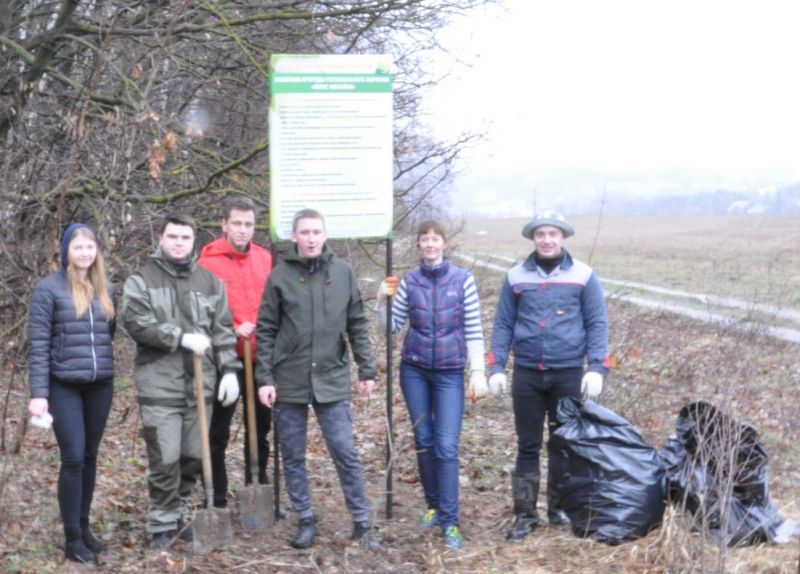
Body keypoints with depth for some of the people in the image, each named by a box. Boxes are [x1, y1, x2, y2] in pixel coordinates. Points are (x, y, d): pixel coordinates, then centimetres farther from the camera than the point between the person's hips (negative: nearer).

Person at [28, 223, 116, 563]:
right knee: (73, 458, -6)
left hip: (101, 386, 5)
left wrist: (106, 368, 11)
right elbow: (38, 344, -8)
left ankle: (84, 528, 23)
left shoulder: (105, 289, 9)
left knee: (90, 457, 11)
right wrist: (39, 393, -12)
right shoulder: (49, 288, -5)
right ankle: (72, 538, 4)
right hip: (65, 387, -5)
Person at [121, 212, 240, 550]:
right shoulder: (141, 280, 1)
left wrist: (229, 370, 1)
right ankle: (163, 525, 8)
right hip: (160, 386, -4)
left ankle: (180, 515, 27)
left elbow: (222, 331, 10)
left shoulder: (210, 281, 11)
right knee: (165, 459, -5)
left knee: (193, 456, 10)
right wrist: (182, 338, -17)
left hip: (200, 384, 4)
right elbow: (136, 323, -13)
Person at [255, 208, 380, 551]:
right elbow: (265, 331, 0)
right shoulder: (280, 275, -1)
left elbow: (357, 326, 7)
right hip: (289, 382, 0)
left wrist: (367, 371, 4)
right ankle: (306, 521, 22)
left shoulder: (343, 272, 3)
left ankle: (361, 523, 11)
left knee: (346, 453, 1)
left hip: (332, 381, 0)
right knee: (292, 456, 8)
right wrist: (264, 378, -5)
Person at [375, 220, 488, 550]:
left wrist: (478, 371, -7)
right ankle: (433, 505, 24)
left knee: (446, 446, -8)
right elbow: (392, 327, 4)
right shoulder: (408, 281, 1)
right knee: (423, 441, 9)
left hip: (449, 373, -2)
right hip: (414, 369, 2)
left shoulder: (463, 280, -3)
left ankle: (449, 521, -4)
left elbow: (473, 329, -3)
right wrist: (382, 300, -11)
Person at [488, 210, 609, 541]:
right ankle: (525, 514, 13)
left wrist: (597, 368, -9)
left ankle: (560, 508, 25)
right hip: (526, 374, 1)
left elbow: (597, 324, 0)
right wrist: (496, 367, 0)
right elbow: (503, 324, 7)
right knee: (528, 446, 6)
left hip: (568, 374, -1)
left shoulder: (583, 275, 0)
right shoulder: (516, 277, 4)